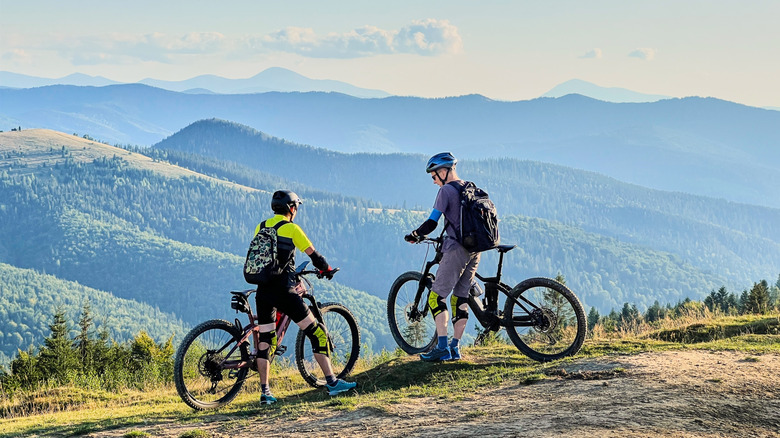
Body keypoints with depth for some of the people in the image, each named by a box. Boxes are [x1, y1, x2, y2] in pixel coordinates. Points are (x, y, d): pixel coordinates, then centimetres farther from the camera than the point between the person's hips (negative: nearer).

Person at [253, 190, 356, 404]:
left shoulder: (260, 227, 12)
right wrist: (327, 270, 18)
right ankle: (332, 382, -1)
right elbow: (314, 255, -1)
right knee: (316, 332, 1)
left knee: (265, 341, 12)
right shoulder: (291, 228, -5)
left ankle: (265, 392, 11)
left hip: (263, 291, 6)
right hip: (284, 290, -6)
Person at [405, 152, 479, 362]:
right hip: (475, 250, 8)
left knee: (437, 297, -5)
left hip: (456, 250, -8)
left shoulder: (446, 190, -8)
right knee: (461, 298, 10)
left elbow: (431, 223, -13)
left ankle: (442, 348, -11)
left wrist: (414, 235, 4)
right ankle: (455, 347, 9)